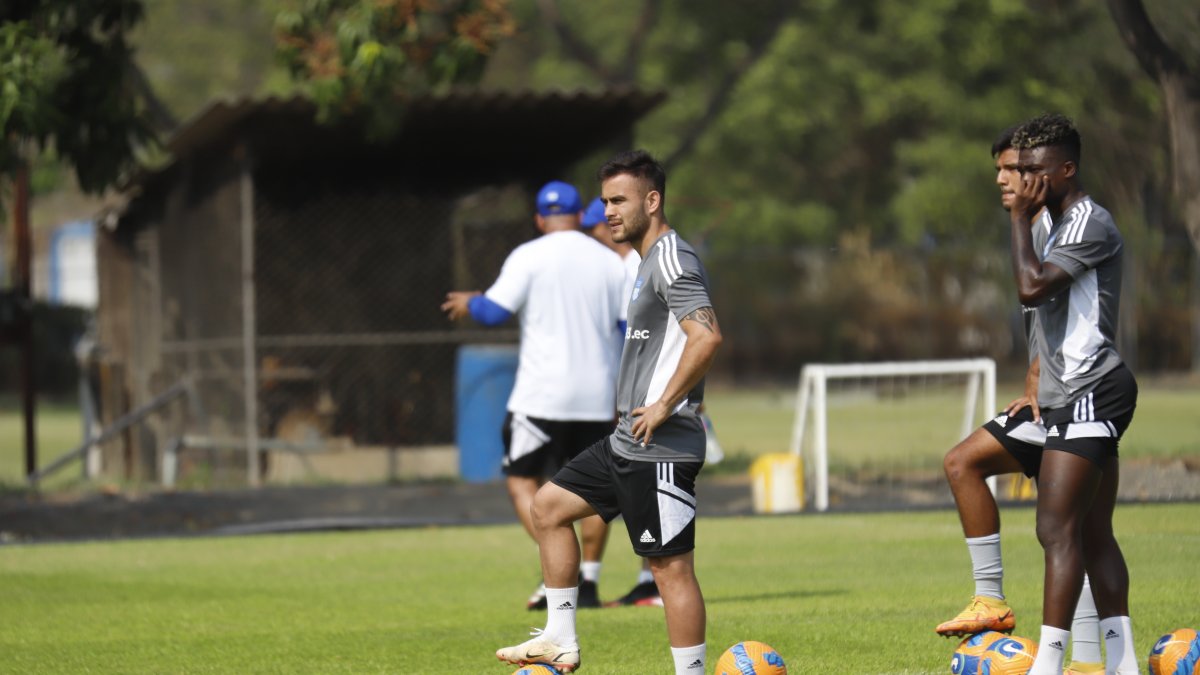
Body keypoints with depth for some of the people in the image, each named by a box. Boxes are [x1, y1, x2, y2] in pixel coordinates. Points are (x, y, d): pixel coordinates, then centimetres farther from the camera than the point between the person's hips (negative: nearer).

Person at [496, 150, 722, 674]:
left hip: (660, 449, -11)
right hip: (627, 444, 11)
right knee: (548, 506, 17)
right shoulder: (647, 263, 19)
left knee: (671, 566, -9)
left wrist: (664, 406, -22)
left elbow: (707, 336, -27)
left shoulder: (671, 261, -13)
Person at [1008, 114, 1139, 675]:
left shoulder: (1089, 223, -12)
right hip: (1079, 398, 11)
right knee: (1094, 535, 9)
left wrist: (1020, 218, -13)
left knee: (1058, 528, -17)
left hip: (1089, 395, -11)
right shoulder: (1064, 226, 20)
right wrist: (1039, 391, 26)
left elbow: (1031, 286, -24)